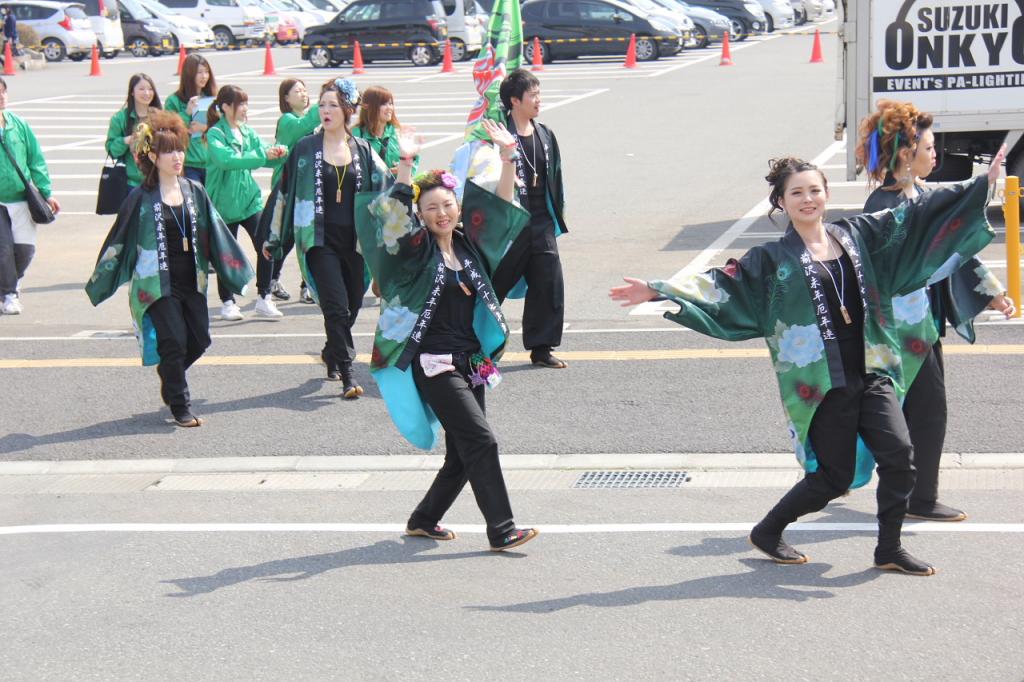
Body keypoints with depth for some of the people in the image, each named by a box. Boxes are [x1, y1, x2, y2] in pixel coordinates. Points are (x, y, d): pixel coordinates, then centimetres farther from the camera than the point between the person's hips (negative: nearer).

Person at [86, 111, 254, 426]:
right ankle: (180, 406, 7)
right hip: (156, 284, -5)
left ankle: (169, 376, 35)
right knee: (174, 342, -8)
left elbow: (215, 234, 10)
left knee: (198, 340, 5)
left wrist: (237, 272, 9)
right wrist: (99, 282, 3)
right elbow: (119, 240, -1)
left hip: (191, 281, 5)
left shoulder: (194, 191, 6)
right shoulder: (141, 198, -6)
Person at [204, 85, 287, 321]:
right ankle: (227, 303, 20)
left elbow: (267, 157, 6)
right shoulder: (215, 134, -12)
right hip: (224, 202, -5)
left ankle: (264, 299, 5)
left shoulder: (248, 132, 7)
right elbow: (226, 159, -29)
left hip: (249, 198, 5)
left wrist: (279, 155, -18)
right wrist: (262, 155, -35)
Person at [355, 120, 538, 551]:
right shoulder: (416, 251, -5)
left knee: (463, 453, 10)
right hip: (433, 362, -7)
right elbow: (394, 218, -22)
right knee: (480, 440, -14)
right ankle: (501, 530, -10)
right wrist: (405, 165, -32)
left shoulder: (468, 243, 10)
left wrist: (508, 156, -1)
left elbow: (501, 203, 10)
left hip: (471, 361, 7)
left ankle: (424, 519, 28)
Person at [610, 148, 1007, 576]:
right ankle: (767, 532, 23)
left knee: (899, 453, -10)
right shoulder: (773, 260, 0)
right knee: (834, 477, 0)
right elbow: (722, 285, -4)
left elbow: (918, 216, 12)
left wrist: (983, 184, 12)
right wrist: (659, 291, -14)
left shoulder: (857, 235, 9)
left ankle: (889, 550, 8)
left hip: (870, 373, 4)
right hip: (822, 386, -4)